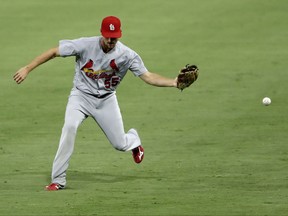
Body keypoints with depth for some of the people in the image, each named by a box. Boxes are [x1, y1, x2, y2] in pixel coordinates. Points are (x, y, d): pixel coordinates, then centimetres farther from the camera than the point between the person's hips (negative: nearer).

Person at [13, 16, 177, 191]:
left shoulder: (127, 55, -15)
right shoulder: (85, 45, -20)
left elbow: (148, 76, -13)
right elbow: (53, 52, -14)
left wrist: (174, 83, -28)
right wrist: (27, 69, -17)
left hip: (106, 100, 2)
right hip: (81, 96, -2)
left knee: (120, 144, 2)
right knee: (70, 126, -30)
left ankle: (134, 140, 45)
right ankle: (58, 180, -25)